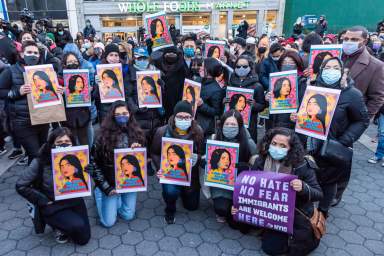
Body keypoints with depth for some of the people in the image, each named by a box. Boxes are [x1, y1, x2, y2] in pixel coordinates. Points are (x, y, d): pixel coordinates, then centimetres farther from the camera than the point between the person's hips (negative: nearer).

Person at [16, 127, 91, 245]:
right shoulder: (40, 162, -19)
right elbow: (21, 186, -13)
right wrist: (44, 201, -13)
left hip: (74, 202, 4)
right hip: (52, 206, -3)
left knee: (83, 238, 3)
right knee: (78, 226, -25)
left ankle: (63, 225, 31)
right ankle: (58, 226, 9)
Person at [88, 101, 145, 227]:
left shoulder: (137, 133, -4)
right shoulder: (104, 136, -14)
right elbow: (94, 163, -10)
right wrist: (106, 188, -11)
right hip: (111, 182, -2)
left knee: (128, 216, 4)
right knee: (108, 222, 2)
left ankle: (118, 198, 33)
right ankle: (99, 193, 27)